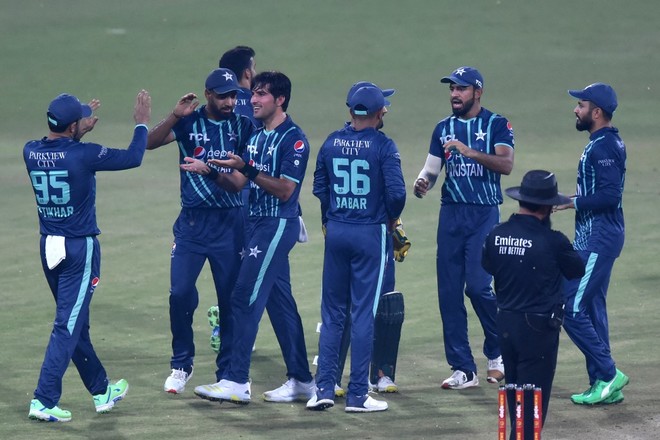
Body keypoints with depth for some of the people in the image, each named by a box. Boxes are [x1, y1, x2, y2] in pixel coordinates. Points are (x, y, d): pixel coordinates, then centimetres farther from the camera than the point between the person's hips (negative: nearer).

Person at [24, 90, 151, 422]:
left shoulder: (31, 153, -3)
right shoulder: (83, 155, -19)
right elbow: (133, 157, -6)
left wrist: (80, 130, 27)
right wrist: (142, 123, 9)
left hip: (49, 246, 7)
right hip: (80, 249, -7)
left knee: (76, 323, 18)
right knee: (68, 326, -5)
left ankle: (101, 391, 32)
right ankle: (44, 401, -11)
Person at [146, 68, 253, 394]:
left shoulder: (242, 125, 3)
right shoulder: (188, 122, 2)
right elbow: (150, 143, -11)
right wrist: (174, 116, -23)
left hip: (230, 221, 0)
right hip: (192, 220, 0)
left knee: (231, 297, 2)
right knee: (180, 293, -6)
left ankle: (229, 371, 13)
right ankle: (181, 365, 11)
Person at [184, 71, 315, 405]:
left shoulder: (293, 139, -12)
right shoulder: (258, 136, 15)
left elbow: (284, 189, -19)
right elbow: (237, 184, 13)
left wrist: (248, 168, -26)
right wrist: (209, 171, -4)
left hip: (279, 224, -9)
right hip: (258, 223, 9)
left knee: (246, 298, -12)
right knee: (280, 302, 11)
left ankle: (237, 382, -12)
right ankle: (301, 380, 16)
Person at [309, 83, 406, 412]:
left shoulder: (331, 142, 4)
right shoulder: (383, 145, -10)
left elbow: (319, 187, 9)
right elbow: (396, 192, -16)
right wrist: (392, 219, 3)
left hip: (336, 232, 4)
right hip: (370, 233, -4)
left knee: (332, 312, 11)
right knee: (363, 314, 0)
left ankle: (324, 388, 6)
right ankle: (357, 394, 1)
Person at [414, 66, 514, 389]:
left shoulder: (496, 125, -1)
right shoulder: (444, 129, 14)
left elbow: (506, 164, -14)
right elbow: (431, 169, 10)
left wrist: (470, 152, -26)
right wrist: (422, 183, -13)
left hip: (484, 214, -5)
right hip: (451, 214, 5)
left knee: (478, 285, -14)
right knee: (449, 291, 1)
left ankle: (497, 351, 11)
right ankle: (463, 369, 7)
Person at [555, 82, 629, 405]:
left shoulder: (604, 147, -17)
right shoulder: (604, 143, 16)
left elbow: (610, 195, -25)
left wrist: (571, 202, -18)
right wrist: (572, 200, 12)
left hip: (598, 241, -11)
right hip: (593, 239, 11)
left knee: (570, 308, -12)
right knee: (591, 309, 13)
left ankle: (608, 375, -7)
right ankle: (603, 384, 16)